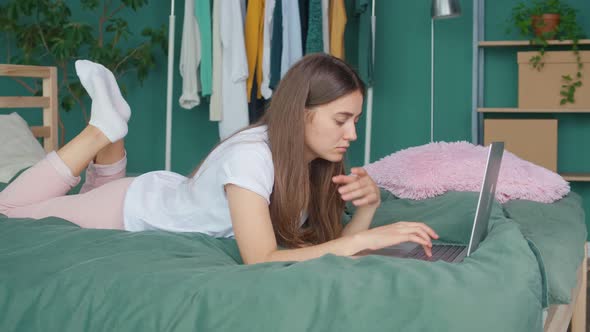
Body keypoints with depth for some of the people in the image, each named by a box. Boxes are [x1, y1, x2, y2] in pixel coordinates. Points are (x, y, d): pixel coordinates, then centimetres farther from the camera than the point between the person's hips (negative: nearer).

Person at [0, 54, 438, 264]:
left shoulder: (315, 159, -18)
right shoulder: (251, 156, -40)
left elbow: (332, 243, -16)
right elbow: (260, 260, -48)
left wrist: (369, 206, -33)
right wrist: (368, 240, -51)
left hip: (172, 199, 6)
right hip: (138, 207, -6)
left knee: (95, 198, 35)